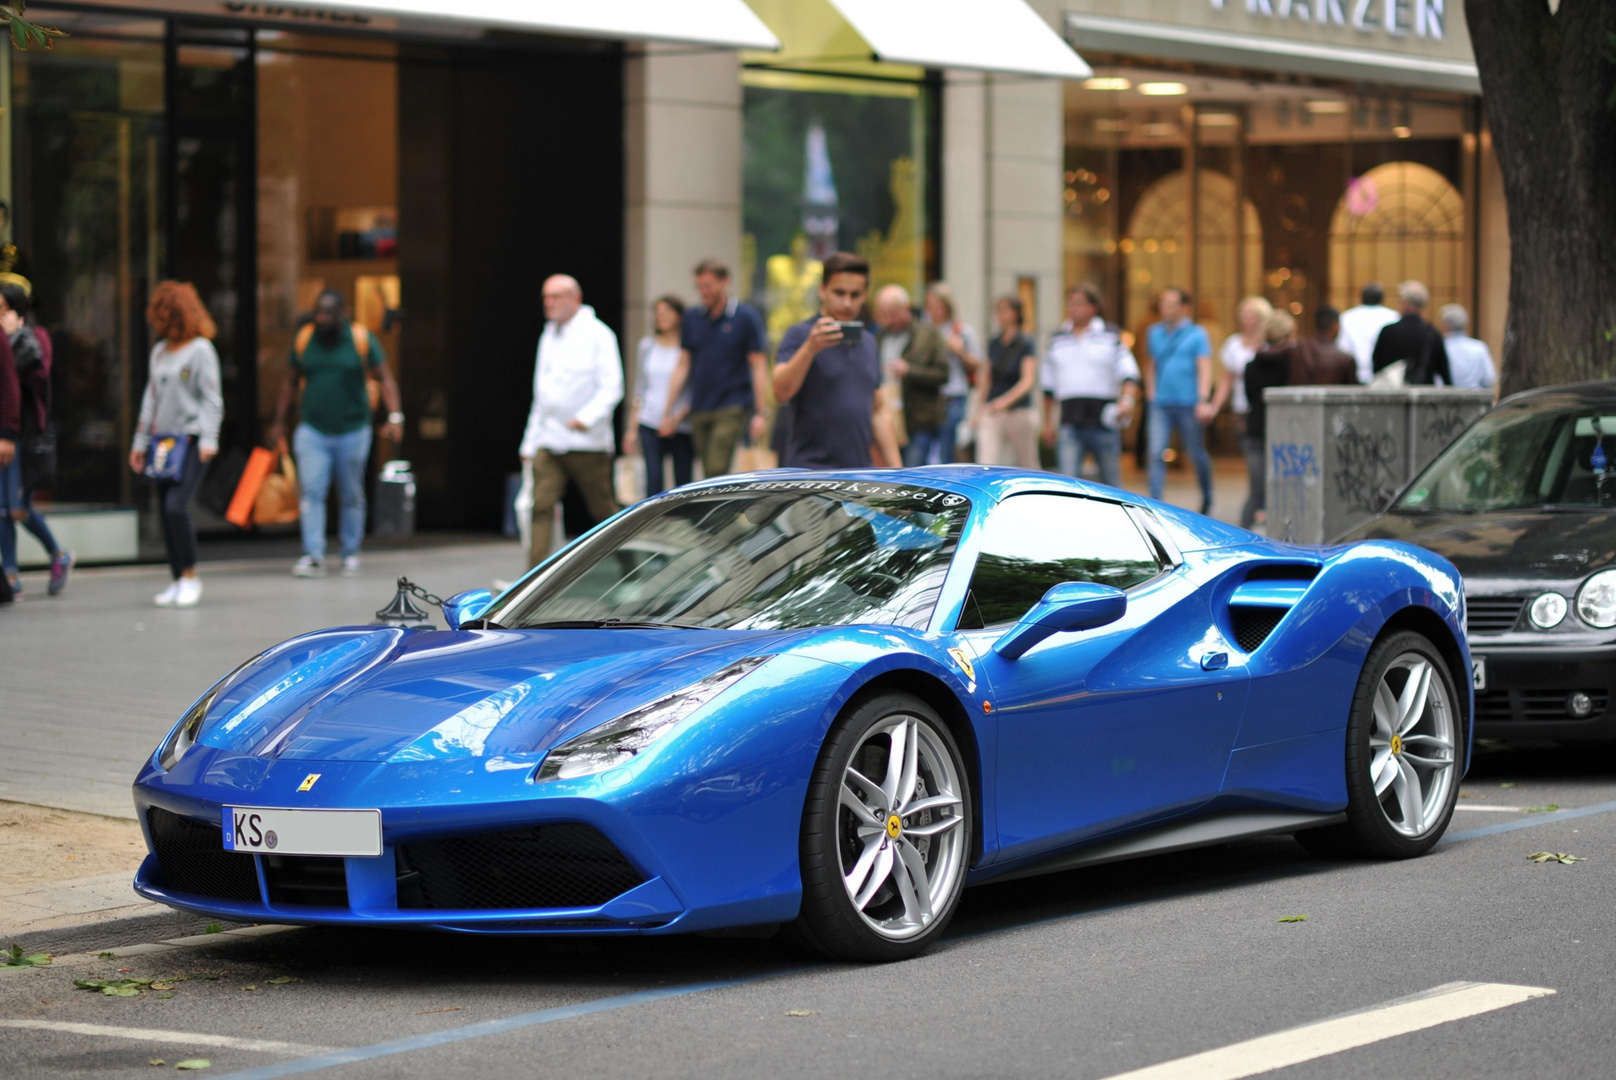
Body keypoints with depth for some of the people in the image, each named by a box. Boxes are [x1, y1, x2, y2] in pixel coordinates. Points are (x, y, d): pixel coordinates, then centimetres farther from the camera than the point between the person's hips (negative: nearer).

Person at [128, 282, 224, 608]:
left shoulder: (200, 349, -5)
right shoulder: (159, 351, 15)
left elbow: (211, 398, -7)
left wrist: (208, 439, -16)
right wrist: (140, 441, 20)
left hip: (190, 441, -7)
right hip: (163, 442, 7)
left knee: (177, 506, -18)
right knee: (166, 512, 5)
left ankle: (190, 575, -6)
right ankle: (177, 581, 11)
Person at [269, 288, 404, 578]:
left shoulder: (361, 339, -4)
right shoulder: (304, 339, 4)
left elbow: (385, 379, -3)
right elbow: (290, 383, 14)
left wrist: (394, 417, -16)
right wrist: (279, 423, 15)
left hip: (352, 431, -1)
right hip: (312, 431, 1)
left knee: (351, 497, 6)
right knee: (311, 492, -12)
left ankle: (350, 554, 18)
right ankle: (313, 556, -16)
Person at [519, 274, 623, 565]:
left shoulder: (597, 334, -3)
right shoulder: (548, 336, 17)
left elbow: (612, 386, -12)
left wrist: (587, 416, -28)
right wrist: (530, 442, 19)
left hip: (587, 442, -5)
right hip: (549, 441, 5)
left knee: (602, 509, 4)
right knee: (541, 506, -9)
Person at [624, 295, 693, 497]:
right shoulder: (647, 346, 11)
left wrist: (678, 417, -14)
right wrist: (633, 428, 14)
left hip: (682, 426, -2)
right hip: (650, 425, 3)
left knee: (683, 481, 0)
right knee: (653, 480, -8)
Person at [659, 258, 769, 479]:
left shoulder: (745, 317, -3)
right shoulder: (693, 317, 11)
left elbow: (759, 367, -3)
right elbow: (683, 365, 15)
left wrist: (761, 413, -10)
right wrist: (669, 411, 11)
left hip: (732, 409, -5)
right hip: (700, 411, 5)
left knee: (716, 471, -17)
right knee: (709, 474, 5)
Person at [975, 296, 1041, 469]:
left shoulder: (1026, 344, -6)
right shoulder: (994, 344, 11)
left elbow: (1028, 381, -16)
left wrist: (1006, 400, -32)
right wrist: (979, 411, 14)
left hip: (1020, 413, -4)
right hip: (991, 415, 4)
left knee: (1027, 466, 5)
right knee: (986, 464, -11)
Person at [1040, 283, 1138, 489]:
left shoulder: (1111, 335, 7)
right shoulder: (1058, 339, 16)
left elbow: (1129, 373, 0)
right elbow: (1049, 387, 21)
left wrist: (1127, 399, -19)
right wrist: (1048, 423, 19)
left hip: (1103, 422, -2)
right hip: (1069, 424, 2)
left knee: (1111, 483, 6)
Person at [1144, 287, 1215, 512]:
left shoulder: (1196, 334, 1)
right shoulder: (1155, 333, 13)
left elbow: (1204, 369, -6)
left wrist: (1203, 401, -17)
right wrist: (1151, 394, 12)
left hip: (1188, 404, -3)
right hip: (1161, 405, 3)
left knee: (1197, 454, 8)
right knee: (1156, 453, -11)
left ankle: (1207, 500, 28)